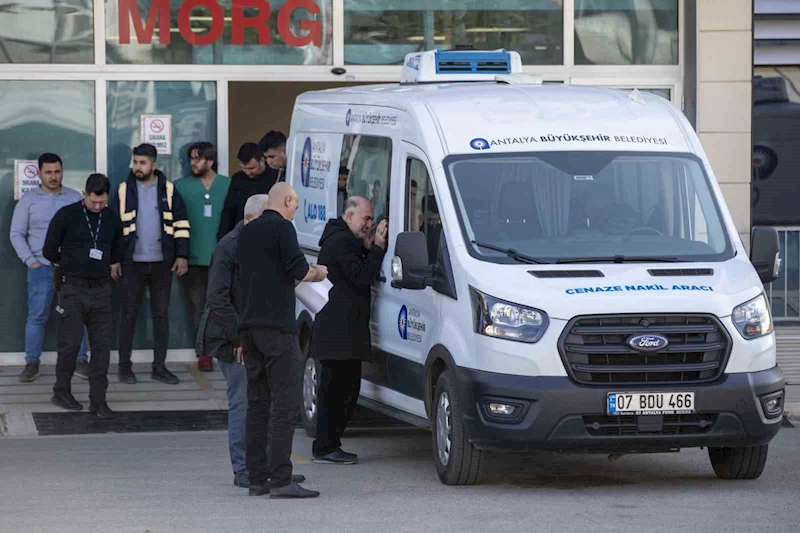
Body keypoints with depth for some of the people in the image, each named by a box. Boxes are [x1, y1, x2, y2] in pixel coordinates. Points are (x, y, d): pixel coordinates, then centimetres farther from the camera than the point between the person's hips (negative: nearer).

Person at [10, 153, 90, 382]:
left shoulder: (75, 198, 6)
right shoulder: (28, 200, 4)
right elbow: (17, 234, 4)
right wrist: (30, 260, -5)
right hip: (41, 268, -1)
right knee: (37, 317, 0)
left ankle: (81, 360, 8)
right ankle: (32, 363, 6)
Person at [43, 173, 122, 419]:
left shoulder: (112, 219, 6)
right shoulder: (66, 216, -6)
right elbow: (50, 251, 2)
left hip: (101, 289, 3)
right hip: (72, 290, -3)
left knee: (102, 346, 1)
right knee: (70, 343, -1)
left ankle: (98, 400, 5)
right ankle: (61, 391, 17)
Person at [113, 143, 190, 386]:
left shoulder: (168, 190, 3)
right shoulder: (123, 190, 1)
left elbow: (181, 224, 4)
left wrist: (182, 255, -3)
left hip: (162, 263, 1)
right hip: (132, 263, -1)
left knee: (161, 315, 5)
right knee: (128, 314, 3)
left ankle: (160, 366, 12)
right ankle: (125, 366, 10)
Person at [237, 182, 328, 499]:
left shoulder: (247, 232, 18)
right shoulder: (281, 227, -6)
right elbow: (298, 269, -12)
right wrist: (317, 273, 8)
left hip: (249, 326, 8)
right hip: (277, 326, -8)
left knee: (257, 403, 10)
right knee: (284, 402, -9)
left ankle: (257, 479, 9)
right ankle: (280, 480, -14)